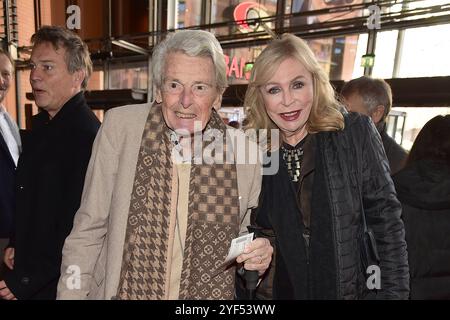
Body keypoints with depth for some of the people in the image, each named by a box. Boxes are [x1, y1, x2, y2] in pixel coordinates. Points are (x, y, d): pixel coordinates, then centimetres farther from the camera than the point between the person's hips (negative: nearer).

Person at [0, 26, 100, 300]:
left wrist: (25, 282, -15)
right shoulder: (41, 124, 4)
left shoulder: (88, 136, -25)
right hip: (26, 268, 7)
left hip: (57, 285, -7)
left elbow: (76, 227, -24)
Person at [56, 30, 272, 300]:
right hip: (125, 291, 0)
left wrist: (257, 257, -16)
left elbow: (246, 231, 2)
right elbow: (88, 229, -8)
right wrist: (71, 294, -8)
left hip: (210, 293, 1)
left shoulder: (244, 151, -12)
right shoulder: (119, 126, -15)